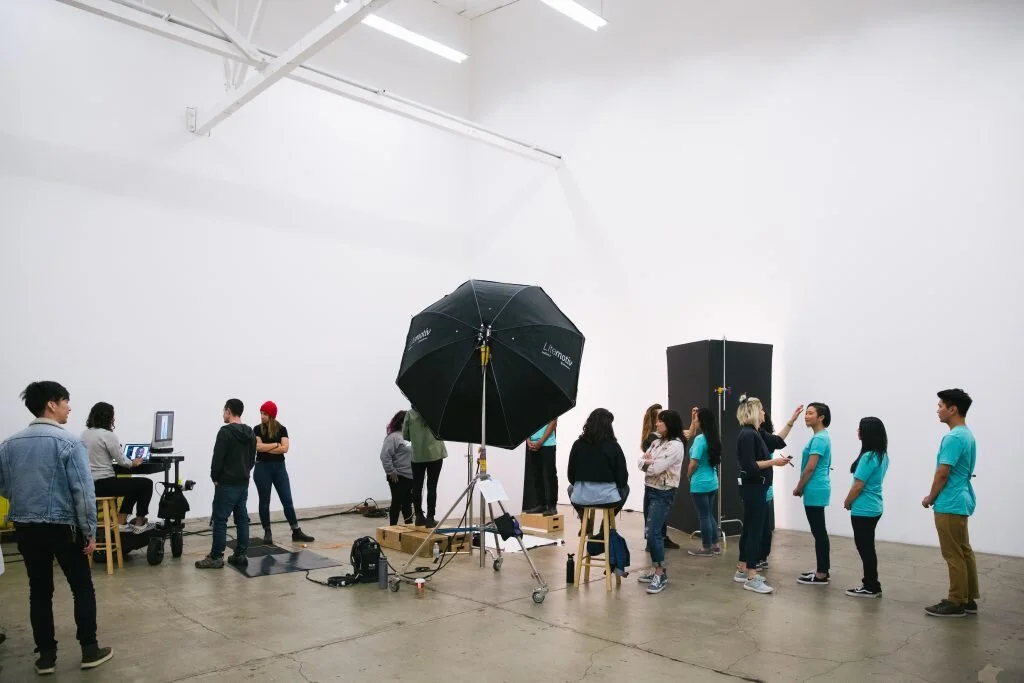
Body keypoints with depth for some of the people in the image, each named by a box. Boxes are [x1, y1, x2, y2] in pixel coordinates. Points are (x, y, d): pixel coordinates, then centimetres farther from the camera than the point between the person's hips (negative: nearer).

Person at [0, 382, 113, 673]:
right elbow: (83, 491, -18)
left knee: (39, 591, 13)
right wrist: (90, 532, -10)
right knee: (82, 588, 9)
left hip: (25, 528, 5)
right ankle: (90, 650, 15)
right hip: (63, 527, -5)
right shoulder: (69, 442, -15)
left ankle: (46, 656, 19)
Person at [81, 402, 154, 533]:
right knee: (146, 483, 6)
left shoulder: (84, 434, 10)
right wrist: (134, 463, 8)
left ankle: (121, 522, 25)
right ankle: (139, 524, 15)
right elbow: (122, 461, -13)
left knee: (133, 485, 28)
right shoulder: (108, 435, -16)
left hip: (90, 484, 9)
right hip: (104, 483, -9)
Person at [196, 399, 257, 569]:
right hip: (243, 483, 8)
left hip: (227, 484, -8)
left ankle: (216, 557, 3)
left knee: (220, 519, -1)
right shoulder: (250, 433, 9)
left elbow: (217, 459, -17)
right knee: (242, 519, 8)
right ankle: (241, 555, 11)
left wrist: (215, 478, -3)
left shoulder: (225, 432, -16)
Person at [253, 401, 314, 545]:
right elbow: (258, 447, -14)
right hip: (262, 468, -1)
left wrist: (265, 448, -11)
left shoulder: (282, 429, 1)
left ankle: (296, 532, 5)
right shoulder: (257, 429, 0)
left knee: (287, 500, 0)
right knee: (264, 501, 5)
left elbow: (285, 448, -11)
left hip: (279, 468, 1)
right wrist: (276, 444, -8)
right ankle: (267, 533, 16)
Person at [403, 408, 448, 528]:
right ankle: (430, 518, 1)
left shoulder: (410, 413, -2)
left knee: (417, 487, 10)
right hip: (434, 454, -1)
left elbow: (405, 436, 4)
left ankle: (419, 517, 14)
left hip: (417, 455, 1)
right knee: (432, 487, 2)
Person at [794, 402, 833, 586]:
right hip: (817, 489, 10)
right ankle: (822, 570, 21)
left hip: (815, 490, -10)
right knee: (819, 531, 14)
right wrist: (803, 487, 20)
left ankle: (821, 575, 2)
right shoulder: (822, 437, 14)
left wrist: (799, 488, -8)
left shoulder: (819, 439, -17)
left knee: (819, 532, -4)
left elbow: (810, 468, -20)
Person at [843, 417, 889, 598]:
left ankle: (871, 588, 8)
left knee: (865, 548, 0)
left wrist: (847, 502, -2)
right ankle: (870, 583, 24)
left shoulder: (868, 457, -21)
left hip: (863, 509, -9)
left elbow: (858, 485, -19)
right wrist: (852, 501, 16)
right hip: (874, 507, 9)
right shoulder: (882, 455, 8)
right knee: (867, 547, 16)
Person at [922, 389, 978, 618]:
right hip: (960, 501, 10)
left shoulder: (953, 438, -20)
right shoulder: (967, 435, 12)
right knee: (964, 552, 14)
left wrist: (931, 497, -4)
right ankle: (968, 599, 22)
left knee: (954, 556, -2)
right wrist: (936, 496, 15)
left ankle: (956, 603, 5)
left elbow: (943, 473, -20)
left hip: (950, 504, -10)